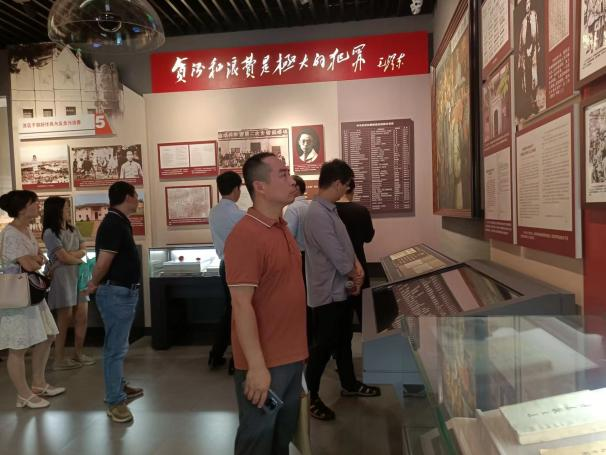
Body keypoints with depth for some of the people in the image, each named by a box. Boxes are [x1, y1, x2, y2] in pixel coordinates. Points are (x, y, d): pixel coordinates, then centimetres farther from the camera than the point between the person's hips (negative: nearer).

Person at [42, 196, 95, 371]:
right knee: (65, 319, -2)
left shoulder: (74, 230, 14)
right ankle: (60, 359, 7)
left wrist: (70, 255, -10)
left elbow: (84, 251, 6)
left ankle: (79, 354, 18)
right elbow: (63, 258, -13)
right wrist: (79, 260, 3)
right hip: (62, 276, -6)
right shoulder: (50, 233, -7)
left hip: (79, 275, 6)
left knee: (82, 316, 6)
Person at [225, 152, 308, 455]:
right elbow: (241, 305, -22)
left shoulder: (282, 228, 7)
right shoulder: (245, 235, -20)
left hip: (291, 355, 8)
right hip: (265, 361, -8)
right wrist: (257, 366, -22)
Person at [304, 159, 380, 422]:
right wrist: (354, 276, -7)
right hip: (327, 292, -10)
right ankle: (312, 397, 19)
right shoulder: (318, 214, -25)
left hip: (340, 289, 10)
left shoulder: (330, 209, 9)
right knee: (323, 346, 2)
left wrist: (357, 267, -2)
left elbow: (345, 244, 13)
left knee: (344, 340, 22)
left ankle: (349, 384, 40)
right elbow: (336, 254, -24)